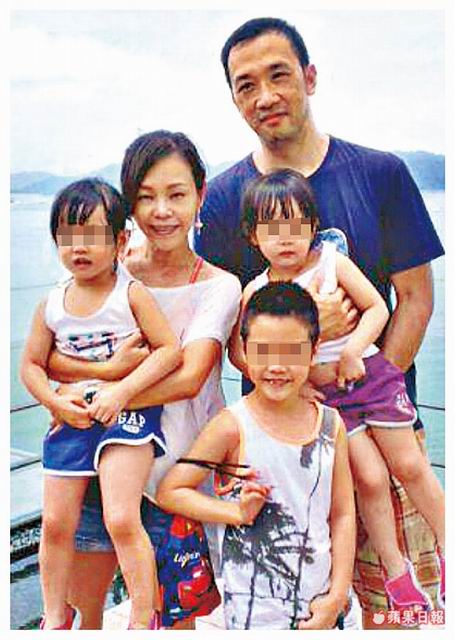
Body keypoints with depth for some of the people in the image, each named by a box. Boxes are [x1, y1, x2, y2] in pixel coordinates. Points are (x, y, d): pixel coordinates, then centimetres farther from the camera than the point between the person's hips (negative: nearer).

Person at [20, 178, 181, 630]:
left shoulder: (132, 295, -9)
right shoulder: (51, 306, 2)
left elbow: (170, 350, -13)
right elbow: (31, 365, 8)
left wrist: (120, 392, -21)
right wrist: (57, 404, -10)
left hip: (126, 418, -4)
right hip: (70, 419, 5)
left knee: (122, 521, -13)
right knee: (56, 523, 9)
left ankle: (143, 619, 6)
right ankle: (55, 616, 31)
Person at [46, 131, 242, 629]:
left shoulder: (219, 286, -9)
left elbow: (187, 379, -22)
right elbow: (40, 357, -7)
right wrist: (109, 368, -24)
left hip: (174, 470, -2)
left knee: (172, 616, 12)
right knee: (80, 607, 17)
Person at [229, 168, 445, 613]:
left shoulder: (332, 262, -4)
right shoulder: (256, 292, -5)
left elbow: (377, 308, -3)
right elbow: (238, 350, -4)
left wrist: (353, 350, -17)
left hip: (369, 373, 1)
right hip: (324, 393, 0)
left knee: (409, 464, 6)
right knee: (369, 477, -3)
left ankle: (446, 547, 27)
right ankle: (394, 569, 17)